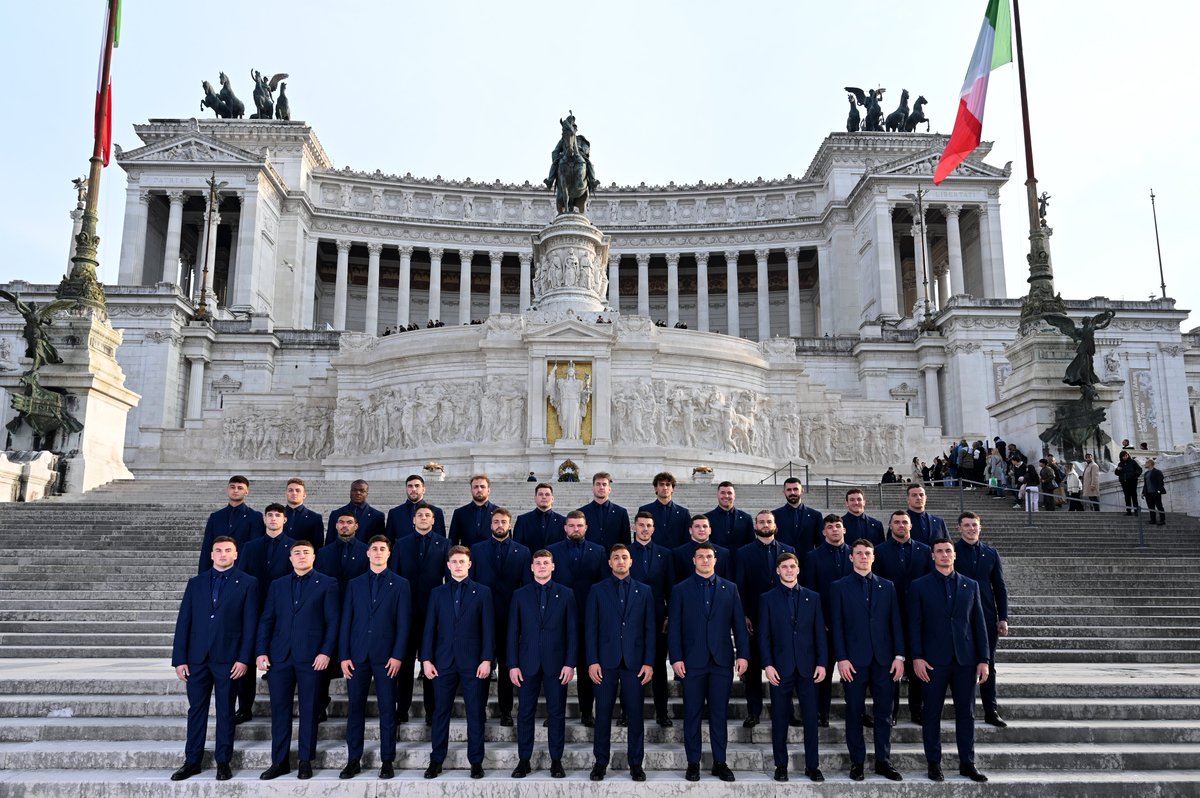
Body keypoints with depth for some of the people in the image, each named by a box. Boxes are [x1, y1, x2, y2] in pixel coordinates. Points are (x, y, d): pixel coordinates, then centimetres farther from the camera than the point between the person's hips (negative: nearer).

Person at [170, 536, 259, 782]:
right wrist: (179, 659, 0)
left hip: (228, 659, -3)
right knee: (196, 710, 10)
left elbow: (250, 624, -3)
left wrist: (244, 659, -10)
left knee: (225, 711, 6)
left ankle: (223, 762, 16)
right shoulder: (195, 583, 9)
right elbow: (183, 622, 6)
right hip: (197, 658, 3)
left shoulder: (247, 583, 0)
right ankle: (192, 761, 21)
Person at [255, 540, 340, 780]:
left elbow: (332, 621, -2)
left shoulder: (326, 584, 3)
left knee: (308, 710, 4)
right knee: (279, 709, 6)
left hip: (311, 657, -3)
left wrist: (326, 652, -10)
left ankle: (306, 761, 13)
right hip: (279, 656, 3)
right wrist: (262, 651, 0)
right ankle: (279, 761, 16)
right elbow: (266, 620, 11)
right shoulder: (278, 585, 14)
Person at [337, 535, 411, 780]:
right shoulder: (354, 584, 11)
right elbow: (345, 622, 7)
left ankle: (387, 761, 10)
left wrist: (398, 655, -10)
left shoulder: (400, 584, 3)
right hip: (357, 655, 2)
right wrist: (344, 655, -1)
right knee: (355, 709, 6)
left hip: (386, 656, -2)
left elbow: (403, 623, -2)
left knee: (387, 710, 2)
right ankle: (353, 760, 15)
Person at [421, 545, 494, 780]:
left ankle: (476, 761, 13)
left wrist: (487, 659, -8)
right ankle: (436, 760, 17)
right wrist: (426, 659, -1)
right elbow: (430, 628, 7)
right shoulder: (437, 593, 9)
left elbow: (488, 628, 0)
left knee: (476, 713, 3)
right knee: (441, 712, 6)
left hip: (473, 662, -1)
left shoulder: (482, 592, 4)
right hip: (444, 661, 2)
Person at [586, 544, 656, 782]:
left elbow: (649, 628, 5)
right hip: (606, 661, -1)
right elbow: (591, 628, 2)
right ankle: (600, 762, 15)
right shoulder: (598, 590, 5)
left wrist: (649, 662, -2)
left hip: (634, 662, 1)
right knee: (603, 713, 4)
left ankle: (635, 763, 14)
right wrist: (592, 661, -5)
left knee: (635, 714, 3)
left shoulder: (644, 591, 8)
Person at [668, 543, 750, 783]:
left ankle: (720, 762, 16)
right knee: (692, 714, 5)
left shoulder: (730, 588, 8)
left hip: (722, 661, 1)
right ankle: (693, 762, 14)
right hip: (692, 661, -1)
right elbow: (674, 627, 0)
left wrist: (743, 654, -2)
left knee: (719, 714, 6)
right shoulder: (681, 590, 4)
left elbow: (739, 624, 6)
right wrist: (676, 658, -7)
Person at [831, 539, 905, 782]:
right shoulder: (840, 587, 3)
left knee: (884, 713, 7)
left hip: (884, 659, 2)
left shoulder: (887, 586, 11)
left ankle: (883, 761, 17)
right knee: (855, 714, 4)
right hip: (854, 660, -2)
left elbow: (896, 623, 8)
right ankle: (857, 762, 13)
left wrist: (899, 656, 0)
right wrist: (841, 658, -9)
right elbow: (837, 625, -2)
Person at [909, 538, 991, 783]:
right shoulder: (920, 586, 2)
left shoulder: (970, 585, 10)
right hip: (934, 660, -2)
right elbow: (914, 624, -1)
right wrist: (917, 657, -9)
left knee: (966, 713, 8)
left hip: (965, 660, 2)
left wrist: (983, 659, 3)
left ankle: (967, 763, 18)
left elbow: (979, 624, 8)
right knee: (932, 714, 3)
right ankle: (934, 763, 13)